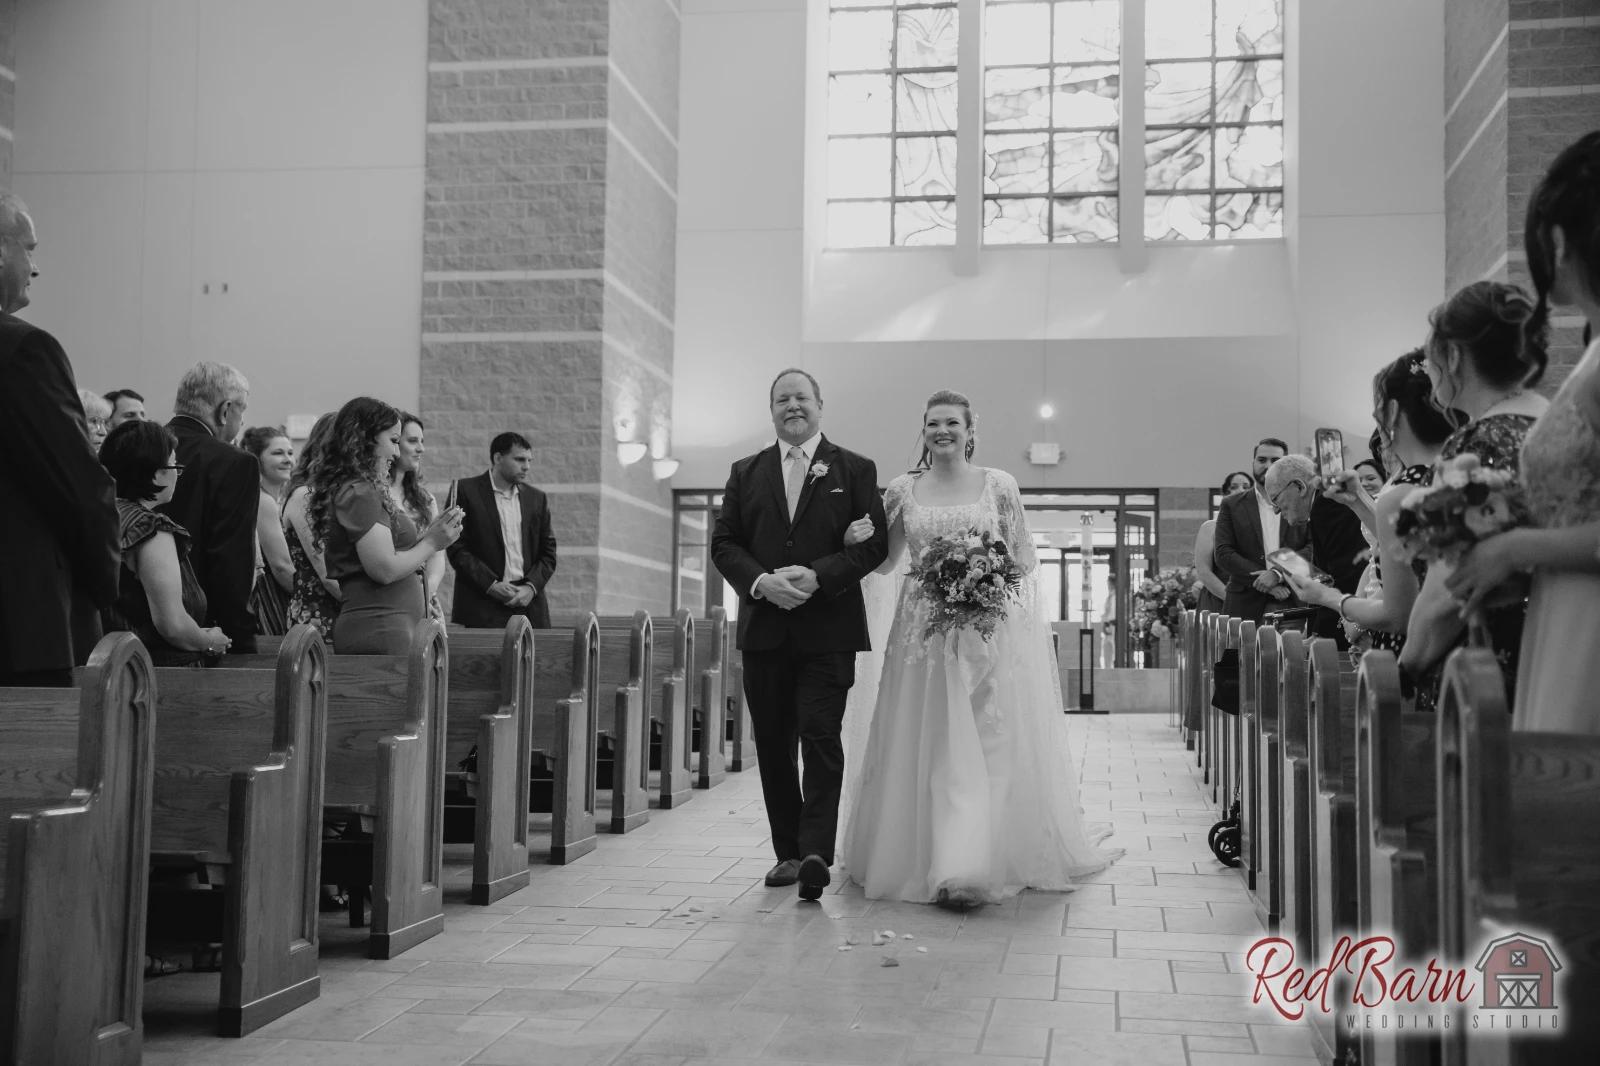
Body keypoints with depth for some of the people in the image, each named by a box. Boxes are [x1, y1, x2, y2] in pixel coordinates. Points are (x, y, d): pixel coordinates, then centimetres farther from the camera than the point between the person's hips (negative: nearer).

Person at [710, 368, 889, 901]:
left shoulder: (855, 470, 5)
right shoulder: (746, 472, 12)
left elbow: (875, 543, -2)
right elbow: (723, 543, 7)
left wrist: (818, 576, -15)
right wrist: (760, 582, -11)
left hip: (828, 630, -3)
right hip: (764, 629, 3)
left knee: (821, 737, -11)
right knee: (773, 744, 7)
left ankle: (816, 853, -12)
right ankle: (788, 851, 17)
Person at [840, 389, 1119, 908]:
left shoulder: (999, 485, 3)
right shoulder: (904, 490, 8)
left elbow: (1025, 559, 7)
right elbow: (883, 560, 14)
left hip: (993, 628, -1)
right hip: (926, 632, 1)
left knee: (993, 744, -6)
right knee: (935, 745, 0)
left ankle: (982, 862, -4)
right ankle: (954, 868, 8)